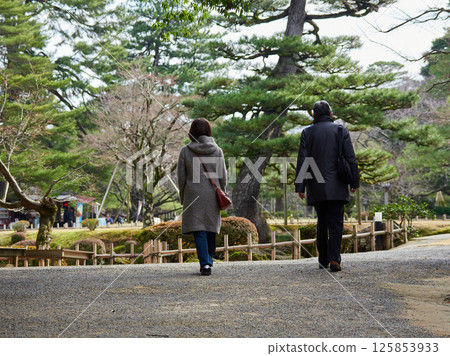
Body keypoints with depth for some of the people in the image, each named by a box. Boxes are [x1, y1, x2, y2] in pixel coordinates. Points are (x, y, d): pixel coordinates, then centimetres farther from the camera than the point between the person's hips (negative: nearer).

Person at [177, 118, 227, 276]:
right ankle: (208, 260, 22)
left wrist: (183, 197, 11)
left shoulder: (185, 151, -3)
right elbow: (223, 176, 3)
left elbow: (181, 176, 0)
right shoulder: (217, 151, 1)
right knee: (211, 228, 14)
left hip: (193, 195, -2)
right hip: (212, 195, 2)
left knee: (199, 231, -3)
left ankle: (205, 264, -14)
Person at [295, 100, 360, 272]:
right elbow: (351, 159, 1)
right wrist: (354, 182, 8)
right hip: (336, 187, -1)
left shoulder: (307, 132, 3)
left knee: (322, 222, 12)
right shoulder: (340, 130, 3)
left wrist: (300, 186, -2)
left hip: (316, 187, 1)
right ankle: (334, 259, -15)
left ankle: (323, 260, 15)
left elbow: (302, 160, -2)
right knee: (336, 222, -2)